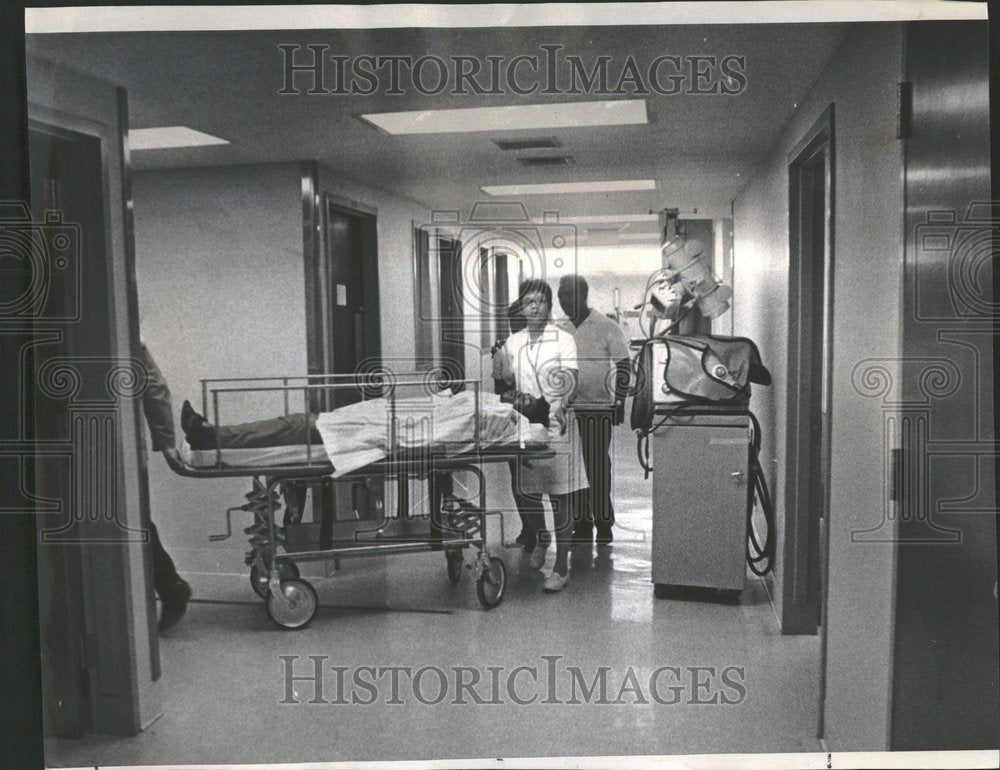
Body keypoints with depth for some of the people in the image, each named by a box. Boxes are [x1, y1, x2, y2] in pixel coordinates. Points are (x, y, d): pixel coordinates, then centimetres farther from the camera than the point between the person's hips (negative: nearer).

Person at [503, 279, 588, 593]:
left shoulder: (563, 339, -3)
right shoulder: (513, 343, 9)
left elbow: (571, 384, -10)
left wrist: (560, 404, -29)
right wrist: (516, 399, -5)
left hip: (556, 423, -4)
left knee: (561, 496, -4)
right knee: (529, 491, 11)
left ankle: (561, 567, 2)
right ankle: (541, 539, 41)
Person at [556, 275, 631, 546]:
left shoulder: (607, 328, -5)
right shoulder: (560, 329, 8)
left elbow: (624, 368, -3)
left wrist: (619, 404, -8)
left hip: (599, 408, -4)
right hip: (567, 408, 5)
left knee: (598, 465, -2)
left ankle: (604, 523, 9)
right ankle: (582, 524, 16)